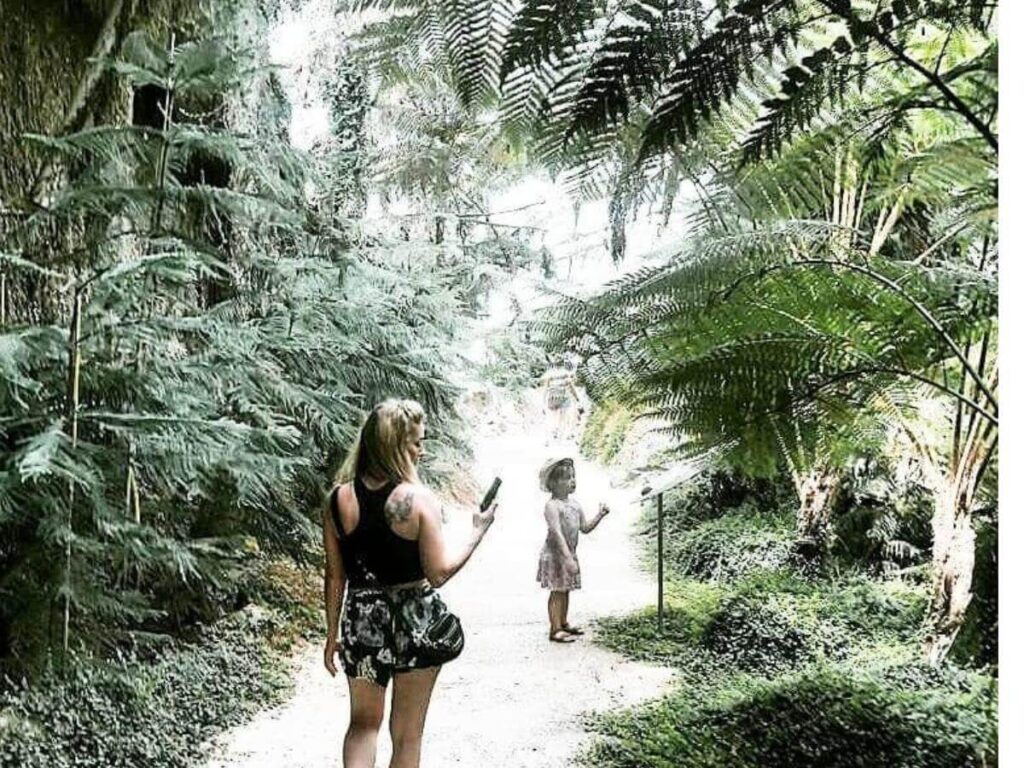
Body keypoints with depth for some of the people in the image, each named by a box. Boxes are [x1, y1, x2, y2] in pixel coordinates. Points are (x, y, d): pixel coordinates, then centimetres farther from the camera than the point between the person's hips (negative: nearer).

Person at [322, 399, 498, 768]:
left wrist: (332, 634, 11)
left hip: (362, 621, 3)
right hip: (415, 622, -3)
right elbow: (439, 573, -14)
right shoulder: (419, 499, -16)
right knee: (407, 734, 13)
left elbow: (335, 576, 1)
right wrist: (478, 532, -2)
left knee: (363, 723, 22)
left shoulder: (338, 499, -4)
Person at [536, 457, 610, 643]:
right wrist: (568, 558, -33)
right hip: (555, 555, -8)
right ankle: (555, 629, 5)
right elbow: (557, 533, -26)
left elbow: (585, 527, 12)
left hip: (569, 554, 8)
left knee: (565, 590, 17)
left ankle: (563, 623, 30)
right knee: (558, 591, -3)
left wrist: (600, 515, -3)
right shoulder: (552, 506, -18)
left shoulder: (574, 503, 8)